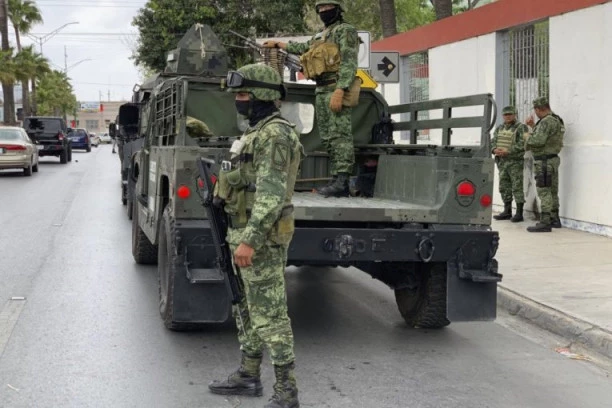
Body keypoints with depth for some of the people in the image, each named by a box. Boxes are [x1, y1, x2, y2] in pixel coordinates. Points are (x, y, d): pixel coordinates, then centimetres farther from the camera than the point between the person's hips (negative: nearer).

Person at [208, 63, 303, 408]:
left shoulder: (274, 135, -17)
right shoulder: (258, 133, 16)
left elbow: (271, 194, -25)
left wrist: (249, 240, -29)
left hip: (262, 237, -11)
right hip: (247, 233, 11)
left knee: (270, 315, -8)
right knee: (247, 310, 17)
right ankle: (249, 376, 28)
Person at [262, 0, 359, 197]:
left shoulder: (346, 31, -2)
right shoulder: (320, 36, 24)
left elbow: (349, 63, -13)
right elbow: (302, 48, 43)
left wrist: (339, 91, -23)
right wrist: (278, 44, 50)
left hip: (336, 89, -9)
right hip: (321, 91, 9)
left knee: (340, 135, -14)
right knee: (328, 138, 5)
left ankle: (342, 182, -20)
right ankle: (336, 180, 5)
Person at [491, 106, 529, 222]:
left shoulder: (521, 128, -4)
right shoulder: (499, 128, 16)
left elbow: (522, 144, -14)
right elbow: (493, 142, 14)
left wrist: (508, 151, -20)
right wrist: (495, 150, -8)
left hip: (515, 161, -7)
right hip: (502, 162, 7)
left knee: (517, 187, -7)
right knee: (504, 187, 9)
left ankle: (519, 213, -5)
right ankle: (507, 211, 17)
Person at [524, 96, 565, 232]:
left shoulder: (547, 122, -18)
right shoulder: (557, 120, 14)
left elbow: (538, 141, -26)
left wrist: (528, 136, -8)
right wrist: (533, 126, 19)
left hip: (544, 161, -10)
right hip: (553, 159, 10)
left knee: (544, 192, -10)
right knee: (552, 191, 16)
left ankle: (545, 222, -11)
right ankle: (554, 219, 24)